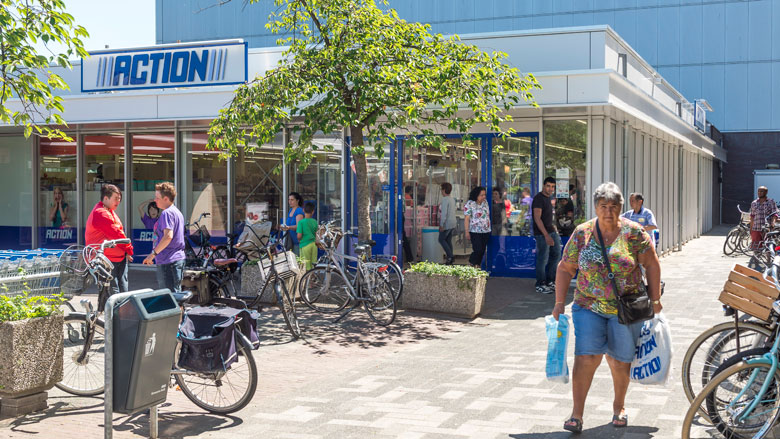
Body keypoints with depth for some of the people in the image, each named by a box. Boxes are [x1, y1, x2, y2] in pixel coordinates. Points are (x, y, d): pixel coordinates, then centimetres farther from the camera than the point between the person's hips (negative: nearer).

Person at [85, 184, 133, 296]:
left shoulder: (110, 211, 19)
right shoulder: (100, 214, -15)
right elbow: (116, 234, -16)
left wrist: (126, 251, 5)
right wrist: (129, 250, -5)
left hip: (119, 257, 10)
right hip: (107, 259, -10)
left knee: (123, 290, 8)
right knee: (113, 293, -10)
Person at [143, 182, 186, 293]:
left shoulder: (167, 213, -14)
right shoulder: (177, 212, 18)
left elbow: (168, 236, -25)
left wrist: (153, 253, -21)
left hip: (168, 262, -10)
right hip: (178, 259, 10)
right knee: (176, 292, 14)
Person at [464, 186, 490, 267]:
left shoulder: (485, 202, 8)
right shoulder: (469, 204, -10)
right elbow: (467, 219, -10)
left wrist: (489, 228, 15)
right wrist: (467, 232, -13)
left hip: (486, 231, 6)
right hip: (475, 232, -6)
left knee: (482, 250, 7)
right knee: (478, 250, -10)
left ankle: (478, 265, 20)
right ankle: (472, 263, 14)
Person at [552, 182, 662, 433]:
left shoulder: (633, 233, -5)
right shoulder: (582, 233, -1)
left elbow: (651, 264, 1)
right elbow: (565, 269, 4)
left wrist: (655, 300, 1)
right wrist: (559, 303, 0)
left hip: (626, 309, 0)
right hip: (589, 306, 0)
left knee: (620, 360, 10)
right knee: (586, 357, -10)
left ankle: (619, 407, 33)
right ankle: (577, 414, -3)